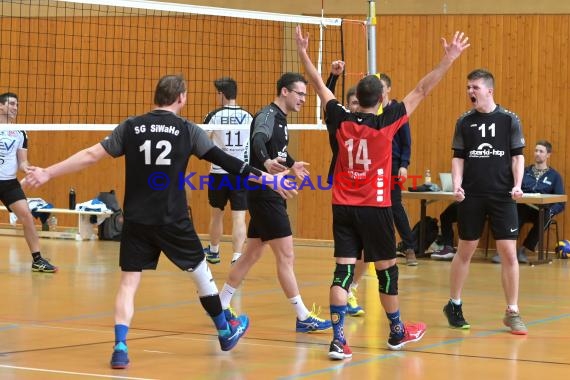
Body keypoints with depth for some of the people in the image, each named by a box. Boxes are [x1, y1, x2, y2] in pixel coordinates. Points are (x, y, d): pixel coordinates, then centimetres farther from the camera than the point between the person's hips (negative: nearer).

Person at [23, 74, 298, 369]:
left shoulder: (130, 127, 2)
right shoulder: (187, 130, -3)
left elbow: (91, 156, 1)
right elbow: (225, 161, -3)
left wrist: (47, 173, 10)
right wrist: (269, 179, 3)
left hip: (136, 221, 1)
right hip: (173, 221, -1)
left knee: (128, 283, 6)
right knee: (200, 272, 17)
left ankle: (120, 348, -10)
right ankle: (226, 333, 33)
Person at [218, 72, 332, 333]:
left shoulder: (279, 118, 15)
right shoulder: (268, 115, -14)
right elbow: (258, 140, -36)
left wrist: (291, 164, 51)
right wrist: (266, 162, -56)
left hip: (268, 196, 10)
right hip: (264, 195, -10)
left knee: (252, 254, 15)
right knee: (286, 255, -7)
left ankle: (221, 306, 22)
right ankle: (303, 317, -3)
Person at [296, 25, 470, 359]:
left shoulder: (341, 121, 0)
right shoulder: (387, 122, -7)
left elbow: (320, 86, 12)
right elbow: (422, 90, -5)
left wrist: (304, 53, 21)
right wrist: (449, 60, -2)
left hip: (343, 207, 3)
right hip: (375, 207, -3)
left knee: (343, 270, -2)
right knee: (387, 269, 12)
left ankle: (338, 339, -11)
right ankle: (398, 332, 27)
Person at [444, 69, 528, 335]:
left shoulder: (509, 120, 0)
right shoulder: (464, 122, 4)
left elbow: (518, 156, 1)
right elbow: (458, 157, 6)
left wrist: (517, 185, -12)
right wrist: (457, 184, -9)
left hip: (502, 196, -1)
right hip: (471, 196, 1)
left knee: (509, 253, -3)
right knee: (465, 251, 8)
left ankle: (512, 312, 7)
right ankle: (454, 305, 24)